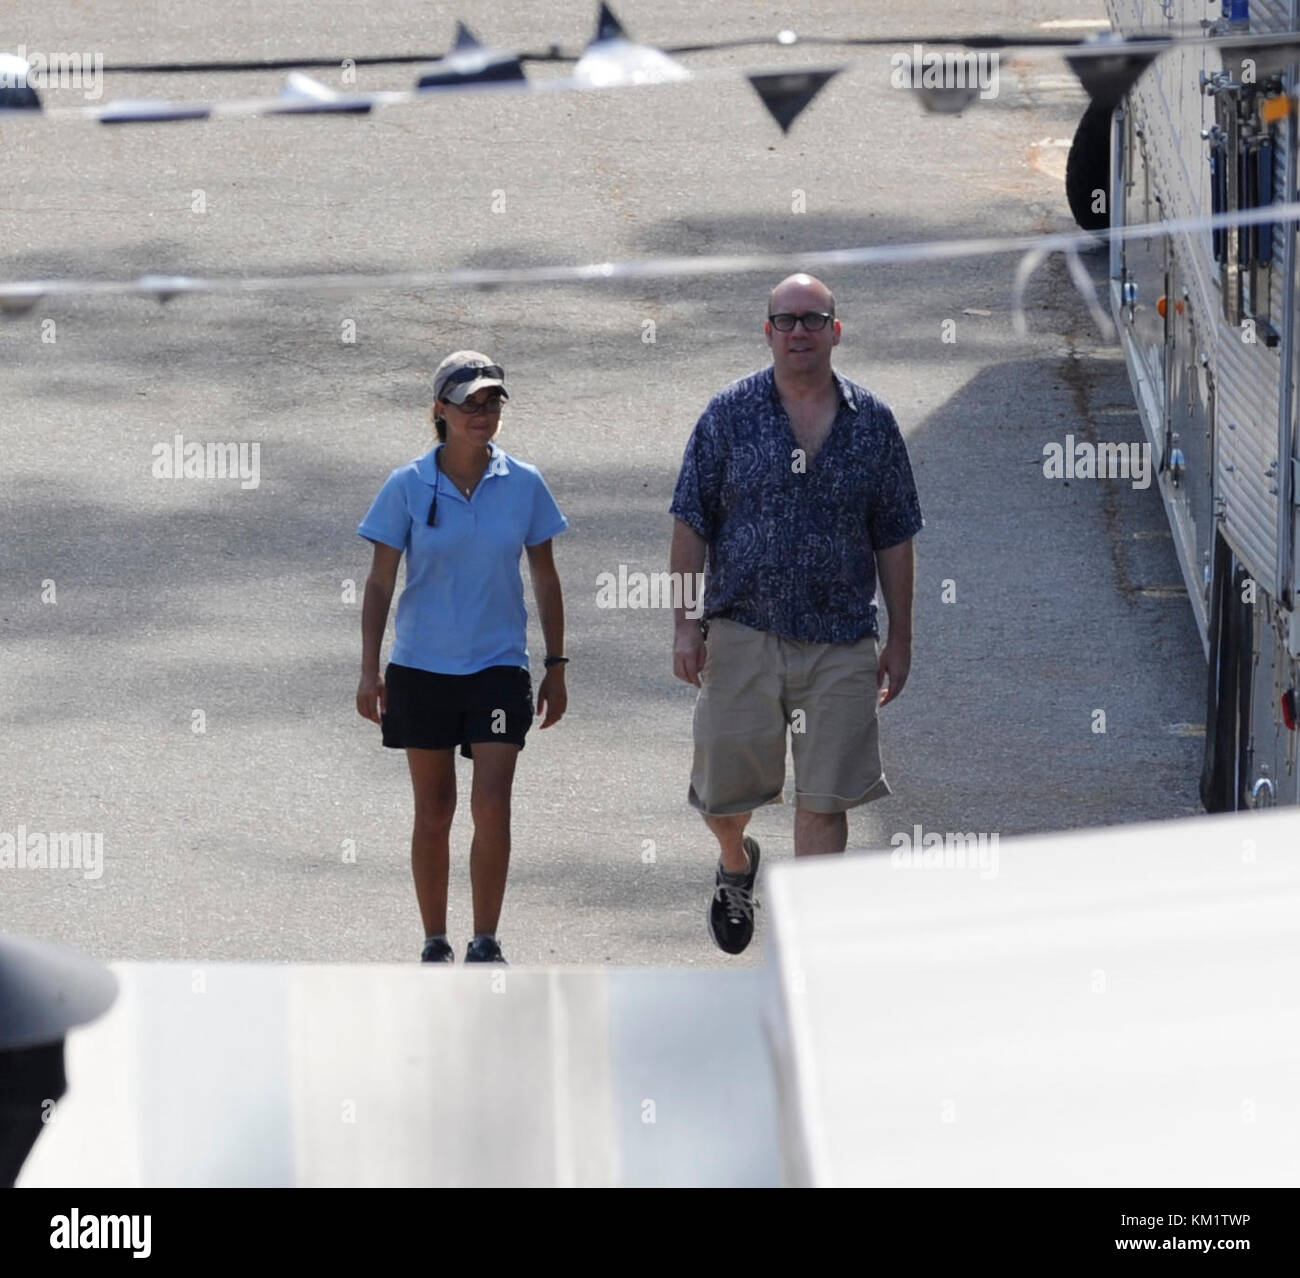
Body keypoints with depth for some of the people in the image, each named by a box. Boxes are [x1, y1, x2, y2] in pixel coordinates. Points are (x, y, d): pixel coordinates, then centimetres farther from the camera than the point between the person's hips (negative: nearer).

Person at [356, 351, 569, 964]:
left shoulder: (524, 484, 0)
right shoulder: (408, 488, -4)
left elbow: (545, 579, 9)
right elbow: (380, 582, 1)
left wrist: (556, 666, 8)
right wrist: (369, 670, -4)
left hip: (498, 665, 0)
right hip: (422, 666, 0)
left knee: (492, 804, -11)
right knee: (434, 810, 7)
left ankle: (486, 943, -1)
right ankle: (435, 944, 17)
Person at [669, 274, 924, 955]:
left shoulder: (871, 422, 4)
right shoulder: (730, 413, 0)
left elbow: (894, 537, 9)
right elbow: (691, 522, 2)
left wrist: (899, 638, 6)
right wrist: (685, 623, -5)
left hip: (842, 643, 0)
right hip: (743, 635, 0)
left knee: (824, 801, -2)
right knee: (724, 786, 7)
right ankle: (735, 864, 41)